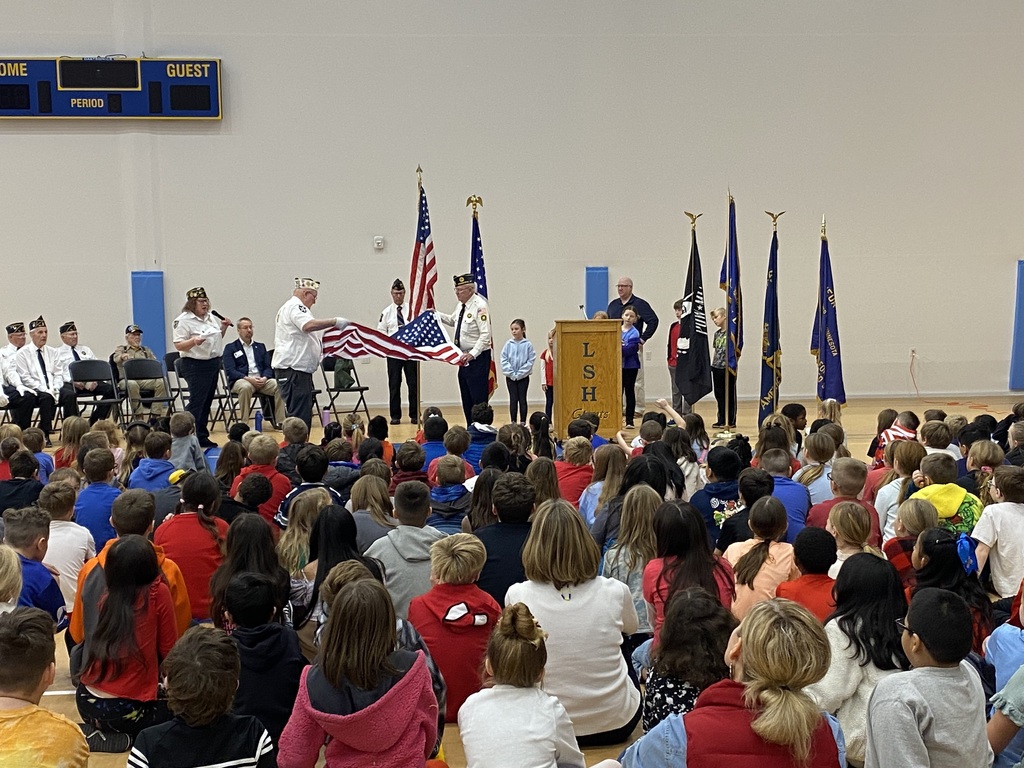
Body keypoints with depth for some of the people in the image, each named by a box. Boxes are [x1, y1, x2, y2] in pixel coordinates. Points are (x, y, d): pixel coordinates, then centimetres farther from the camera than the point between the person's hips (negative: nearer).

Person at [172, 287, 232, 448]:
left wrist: (223, 327, 7)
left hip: (214, 363, 8)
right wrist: (194, 341, -32)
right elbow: (179, 345, -16)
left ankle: (202, 437, 19)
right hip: (196, 366, -8)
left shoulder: (211, 317, 13)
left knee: (207, 402, 12)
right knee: (196, 402, -9)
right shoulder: (183, 320, -11)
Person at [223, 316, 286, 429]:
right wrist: (249, 379, -18)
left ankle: (280, 422, -24)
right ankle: (244, 424, -34)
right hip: (241, 380, -4)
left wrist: (264, 378, -9)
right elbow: (230, 371, -4)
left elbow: (268, 367, 15)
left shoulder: (260, 346, 22)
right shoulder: (230, 348, 8)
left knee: (279, 386, -25)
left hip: (262, 380, 4)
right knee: (245, 387, -39)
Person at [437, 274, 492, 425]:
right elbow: (453, 320, 32)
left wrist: (472, 354, -29)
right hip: (465, 357, 9)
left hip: (477, 357, -9)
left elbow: (485, 335, -22)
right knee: (466, 398, 13)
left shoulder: (480, 306, -16)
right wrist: (436, 315, 17)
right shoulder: (460, 305, 10)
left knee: (478, 397, -8)